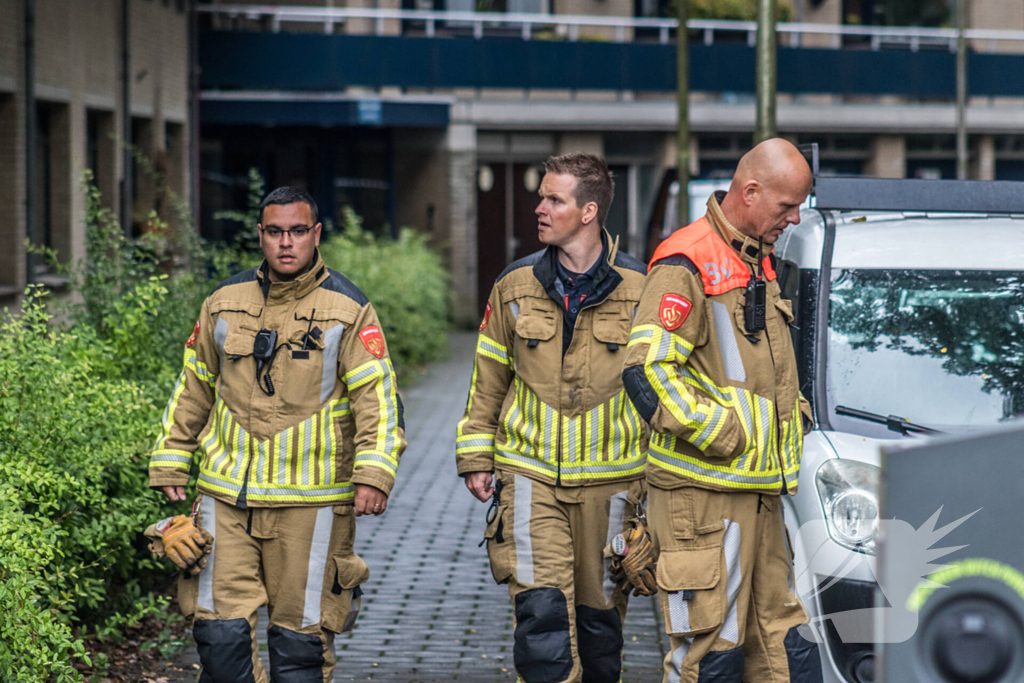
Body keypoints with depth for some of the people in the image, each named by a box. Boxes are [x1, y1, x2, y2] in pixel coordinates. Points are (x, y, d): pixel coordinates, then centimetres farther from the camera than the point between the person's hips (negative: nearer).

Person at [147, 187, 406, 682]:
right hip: (227, 494, 3)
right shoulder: (224, 303, 9)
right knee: (220, 629, -3)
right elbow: (191, 389, 18)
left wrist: (373, 475, -18)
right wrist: (170, 465, 15)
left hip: (310, 501, -2)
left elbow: (378, 396, -6)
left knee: (301, 633, 4)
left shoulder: (348, 310, -1)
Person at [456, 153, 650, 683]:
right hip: (529, 475, 1)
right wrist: (476, 457, 8)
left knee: (600, 611, 9)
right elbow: (487, 380, 11)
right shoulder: (515, 286, 3)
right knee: (541, 609, -12)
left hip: (609, 480, 0)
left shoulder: (638, 290, -3)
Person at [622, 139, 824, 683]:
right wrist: (720, 432, -20)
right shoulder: (686, 264, -13)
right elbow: (645, 370, -22)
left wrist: (793, 415, 18)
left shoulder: (757, 264, 18)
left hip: (759, 491, 9)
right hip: (703, 491, -9)